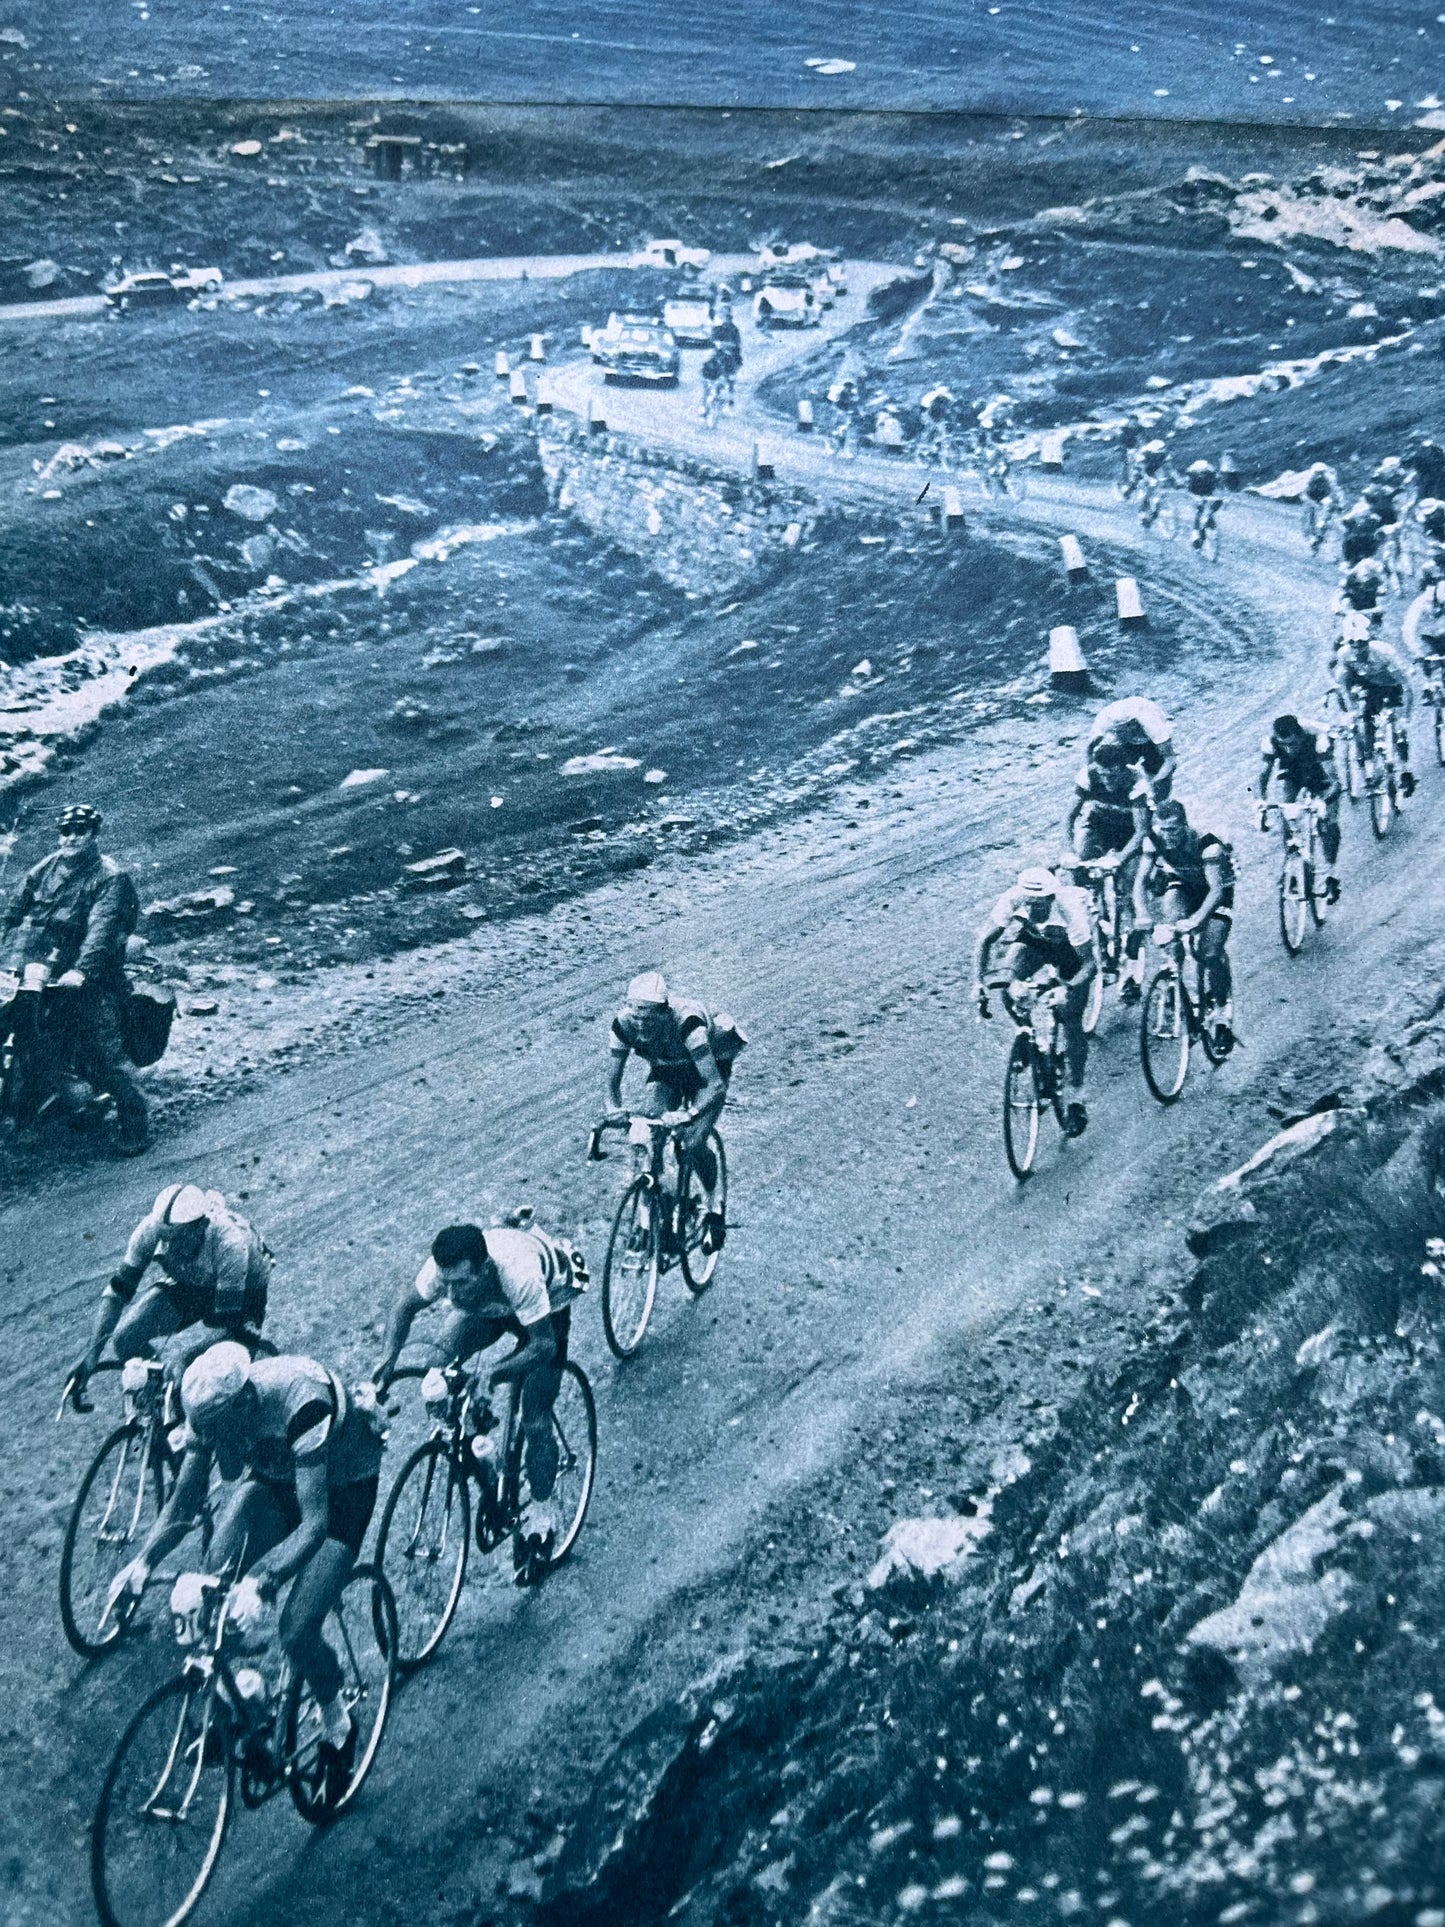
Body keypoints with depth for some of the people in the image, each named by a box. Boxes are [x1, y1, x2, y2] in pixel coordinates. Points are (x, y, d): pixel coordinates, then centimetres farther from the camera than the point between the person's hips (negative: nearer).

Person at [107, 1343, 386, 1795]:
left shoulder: (301, 1404, -40)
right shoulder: (211, 1407, -23)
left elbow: (315, 1523, -42)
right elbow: (184, 1503, -12)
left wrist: (260, 1583, -55)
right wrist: (143, 1561, -29)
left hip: (341, 1486, -5)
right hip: (272, 1477, 5)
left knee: (297, 1633, -16)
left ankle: (337, 1726, 13)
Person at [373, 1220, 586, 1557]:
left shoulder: (519, 1274, -45)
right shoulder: (445, 1269, -33)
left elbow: (544, 1346, -35)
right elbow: (405, 1306, -13)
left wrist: (493, 1376, -44)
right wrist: (387, 1361, -28)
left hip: (548, 1303, -4)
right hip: (488, 1304, 5)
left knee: (535, 1421, -9)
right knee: (440, 1360, -21)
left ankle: (543, 1512, 12)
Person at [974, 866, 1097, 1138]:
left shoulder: (1070, 908, -42)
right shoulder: (1013, 899, -34)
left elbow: (1090, 962, -38)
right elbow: (986, 940, -23)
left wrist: (1069, 989, -54)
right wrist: (979, 981, -36)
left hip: (1070, 948, -4)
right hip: (1034, 941, 4)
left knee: (1072, 1021, -10)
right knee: (1011, 979, -24)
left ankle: (1076, 1098, 1)